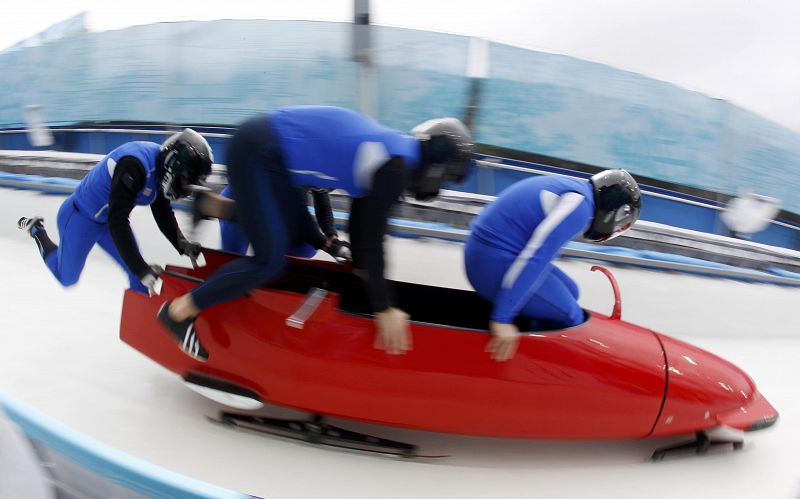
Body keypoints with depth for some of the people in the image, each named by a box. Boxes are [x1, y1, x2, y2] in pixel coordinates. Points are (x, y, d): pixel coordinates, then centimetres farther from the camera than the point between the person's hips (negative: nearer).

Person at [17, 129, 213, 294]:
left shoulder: (160, 167, -11)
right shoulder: (134, 164, -37)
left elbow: (163, 213, 1)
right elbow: (117, 221, -39)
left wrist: (182, 245, -15)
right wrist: (141, 270, -41)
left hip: (109, 220, 7)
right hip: (80, 218, -7)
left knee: (139, 275, -1)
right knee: (67, 279, 13)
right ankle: (37, 229, 32)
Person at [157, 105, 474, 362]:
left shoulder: (396, 150, 10)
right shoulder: (395, 166, -17)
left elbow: (362, 218, 20)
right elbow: (372, 239, -17)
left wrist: (361, 268, 25)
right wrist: (384, 308, -11)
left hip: (271, 147, 9)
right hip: (257, 152, -9)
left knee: (300, 237, 17)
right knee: (270, 261, -12)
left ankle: (215, 206, 20)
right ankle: (179, 311, 1)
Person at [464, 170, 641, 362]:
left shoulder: (573, 187, 16)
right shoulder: (581, 204, -14)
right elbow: (536, 257, -24)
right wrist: (502, 318, -25)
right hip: (495, 262, -10)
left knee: (569, 292, 18)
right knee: (570, 318, -1)